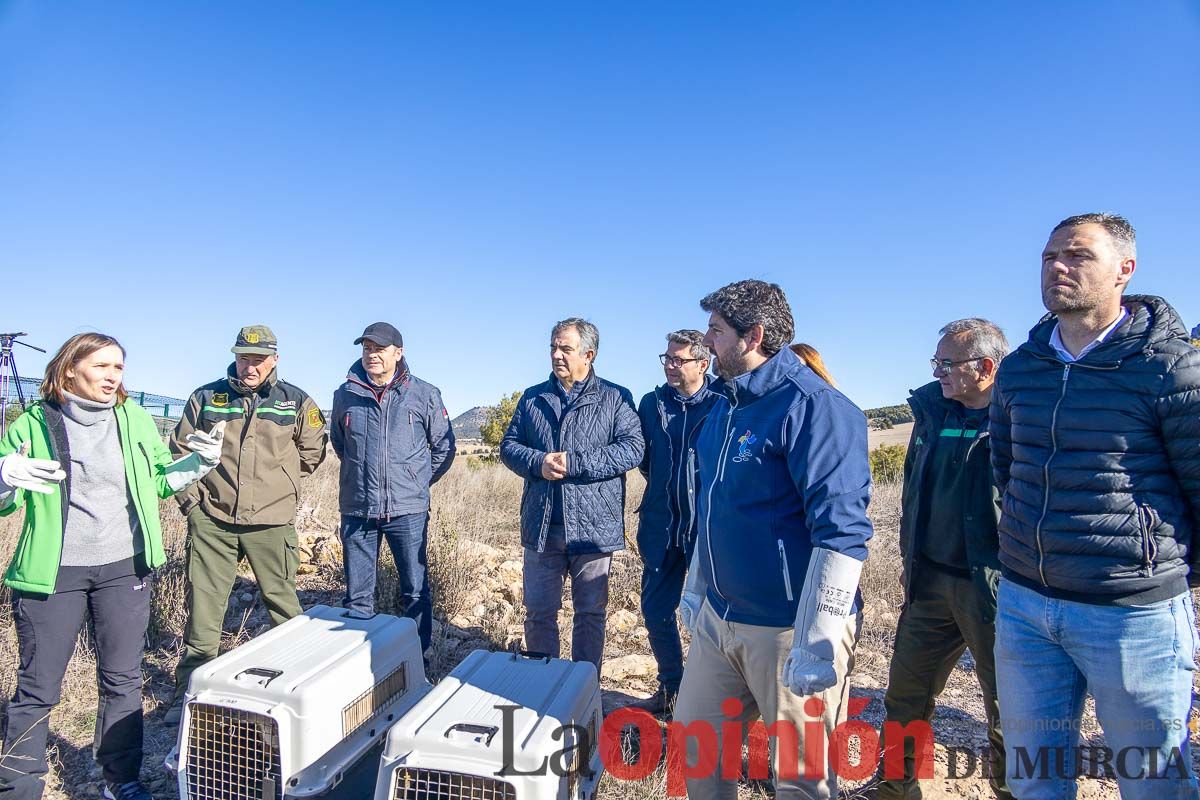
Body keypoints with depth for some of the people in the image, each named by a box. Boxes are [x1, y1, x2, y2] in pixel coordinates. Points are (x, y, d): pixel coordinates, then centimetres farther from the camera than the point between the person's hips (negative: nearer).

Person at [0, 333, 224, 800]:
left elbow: (157, 480, 11)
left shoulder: (136, 419, 3)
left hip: (124, 568, 3)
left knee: (122, 681, 13)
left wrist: (199, 461, -5)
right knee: (38, 689, 7)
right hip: (53, 572, -2)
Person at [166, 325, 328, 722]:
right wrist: (191, 496, 5)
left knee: (282, 604, 9)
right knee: (202, 609, 7)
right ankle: (189, 692, 23)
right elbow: (179, 450, 13)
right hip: (212, 522, 1)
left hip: (271, 523, -1)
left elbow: (312, 453, 13)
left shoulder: (296, 402, 2)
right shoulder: (206, 398, 4)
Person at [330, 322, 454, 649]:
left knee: (415, 592, 7)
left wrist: (419, 481, 7)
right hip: (357, 509, 2)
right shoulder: (345, 395, 5)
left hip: (408, 511, -2)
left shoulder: (424, 395, -2)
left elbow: (444, 447, 7)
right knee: (357, 596, 11)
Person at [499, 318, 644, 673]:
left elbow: (632, 448, -12)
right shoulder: (532, 398, 11)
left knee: (590, 614, 12)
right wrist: (538, 463, -12)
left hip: (593, 526, -3)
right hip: (541, 525, 3)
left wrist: (575, 463, -19)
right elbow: (508, 446, 9)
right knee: (538, 613, 13)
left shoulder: (616, 398, 0)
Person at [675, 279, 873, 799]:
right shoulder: (725, 408, 10)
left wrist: (815, 645, -24)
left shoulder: (813, 406, -18)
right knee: (694, 744, 17)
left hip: (789, 629, -8)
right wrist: (696, 586, 21)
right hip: (718, 620, 8)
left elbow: (842, 532, -23)